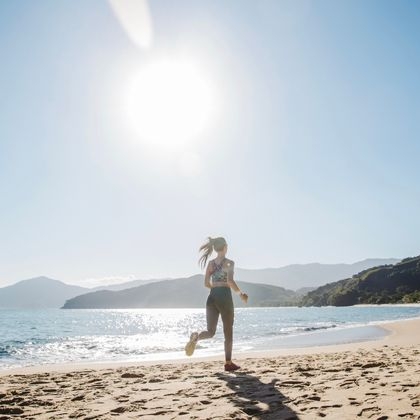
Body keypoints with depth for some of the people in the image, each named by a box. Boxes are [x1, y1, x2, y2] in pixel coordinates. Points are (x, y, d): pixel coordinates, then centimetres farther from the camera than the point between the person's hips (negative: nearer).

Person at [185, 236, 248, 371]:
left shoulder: (211, 263, 11)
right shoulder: (229, 262, -5)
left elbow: (206, 283, 10)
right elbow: (230, 281, -19)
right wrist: (240, 293, -6)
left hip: (212, 297, 4)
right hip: (225, 296, -4)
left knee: (210, 331, 6)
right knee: (228, 332, 10)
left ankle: (196, 336, -27)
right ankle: (228, 363, 15)